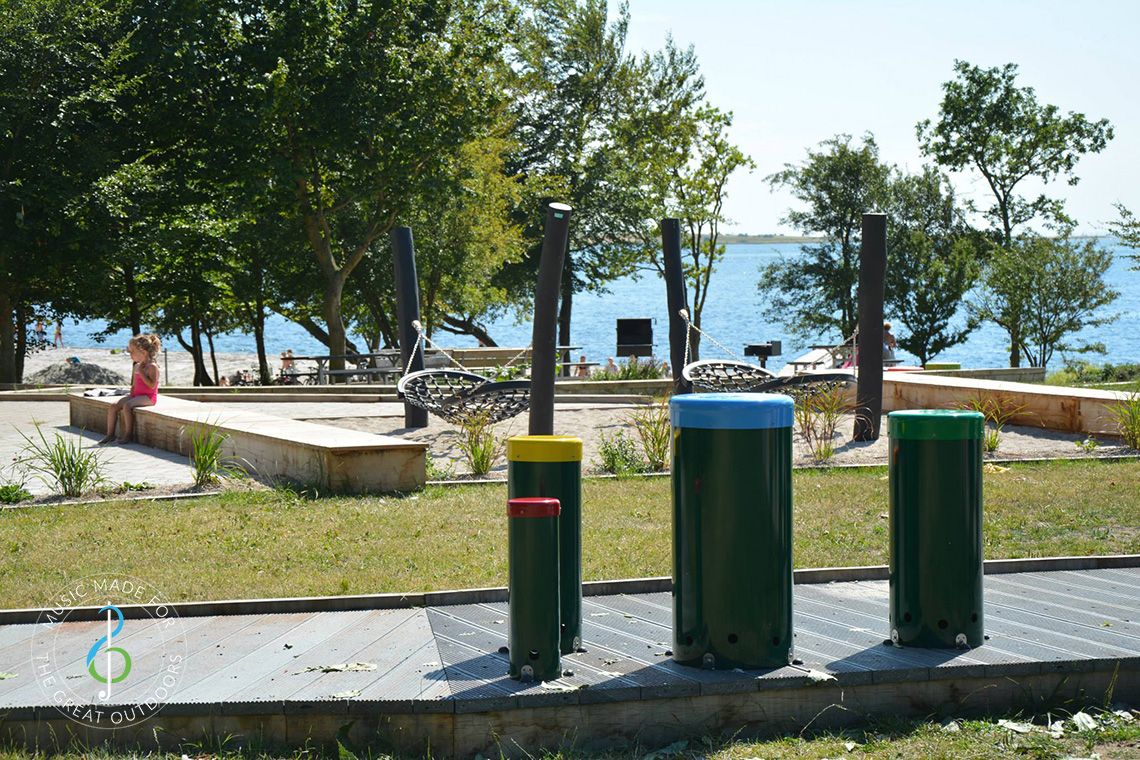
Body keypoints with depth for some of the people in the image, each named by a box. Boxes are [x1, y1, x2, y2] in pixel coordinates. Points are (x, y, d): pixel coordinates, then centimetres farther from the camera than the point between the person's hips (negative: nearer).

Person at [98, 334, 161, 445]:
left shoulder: (152, 367, -11)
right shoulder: (136, 366, 15)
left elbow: (152, 385, -23)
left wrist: (141, 372, -19)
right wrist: (131, 396, 6)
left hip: (148, 397, -9)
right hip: (136, 395, 9)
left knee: (127, 406, -31)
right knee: (113, 406, -8)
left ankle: (128, 434, -21)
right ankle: (110, 435, -5)